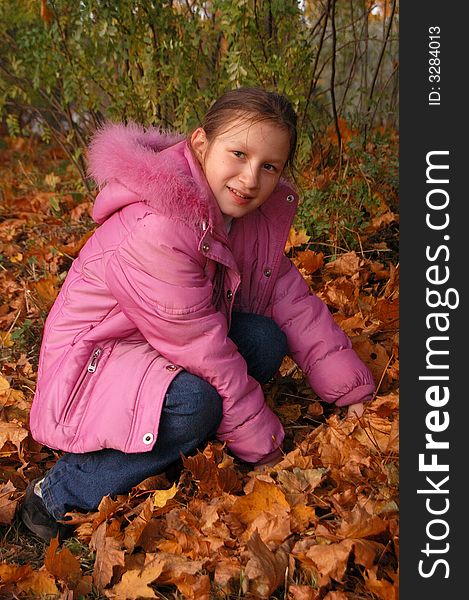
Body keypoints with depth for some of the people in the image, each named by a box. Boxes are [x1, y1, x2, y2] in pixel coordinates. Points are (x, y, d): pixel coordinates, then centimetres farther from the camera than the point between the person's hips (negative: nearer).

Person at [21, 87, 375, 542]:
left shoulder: (259, 211, -6)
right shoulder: (154, 231, -33)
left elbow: (290, 300, -1)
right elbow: (201, 348, -29)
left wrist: (353, 390, -3)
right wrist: (263, 445, -19)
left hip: (159, 350, 8)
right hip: (93, 361, -7)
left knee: (265, 339, -14)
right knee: (193, 403, -34)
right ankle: (58, 496, -14)